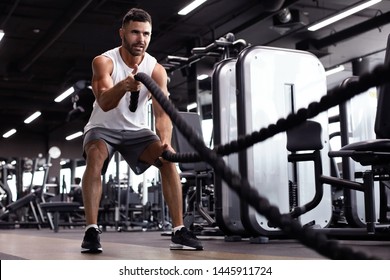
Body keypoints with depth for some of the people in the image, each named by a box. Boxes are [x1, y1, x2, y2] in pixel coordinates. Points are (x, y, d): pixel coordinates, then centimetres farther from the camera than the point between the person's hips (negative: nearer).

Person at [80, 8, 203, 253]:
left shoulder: (156, 70, -12)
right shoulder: (104, 62, -19)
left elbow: (162, 111, -22)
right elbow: (104, 103, -36)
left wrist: (165, 140, -43)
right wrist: (123, 86, -58)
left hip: (136, 130, 3)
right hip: (103, 128, -2)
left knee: (168, 158, -21)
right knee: (96, 156, -34)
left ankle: (179, 231, -17)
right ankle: (92, 230, -32)